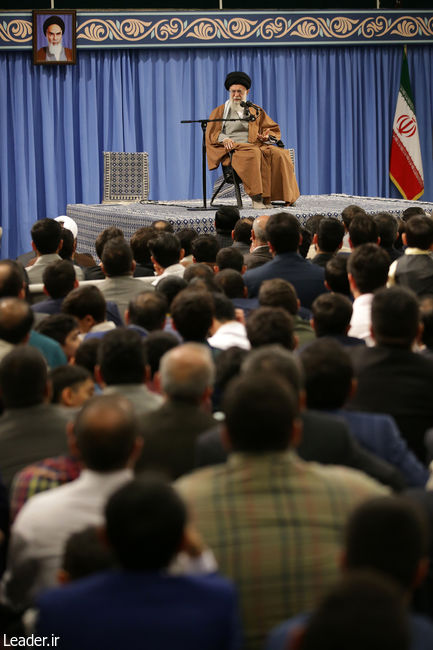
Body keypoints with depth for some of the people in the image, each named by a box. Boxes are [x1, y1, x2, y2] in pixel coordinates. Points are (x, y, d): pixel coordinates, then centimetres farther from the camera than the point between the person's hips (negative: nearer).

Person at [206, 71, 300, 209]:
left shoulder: (256, 111, 24)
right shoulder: (220, 111, 18)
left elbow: (274, 130, 20)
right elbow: (211, 133, 9)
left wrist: (266, 136, -4)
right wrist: (224, 139, -13)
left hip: (256, 145, 3)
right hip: (233, 148, -3)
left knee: (278, 154, -29)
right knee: (253, 154, -39)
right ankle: (256, 197, -43)